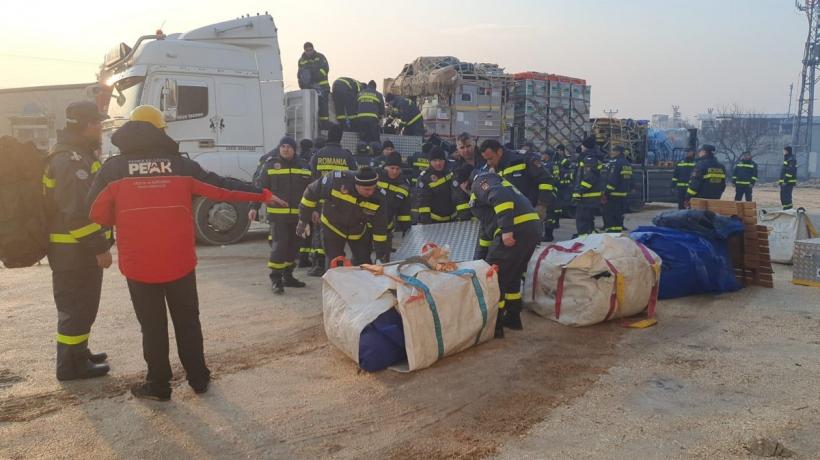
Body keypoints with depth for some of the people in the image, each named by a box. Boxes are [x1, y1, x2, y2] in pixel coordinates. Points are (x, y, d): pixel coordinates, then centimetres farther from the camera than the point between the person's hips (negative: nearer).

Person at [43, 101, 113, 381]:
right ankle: (71, 365, 9)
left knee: (79, 305, 20)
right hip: (75, 250, -11)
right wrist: (99, 247, -24)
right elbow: (78, 210, -26)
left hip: (75, 248, 11)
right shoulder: (71, 159, -20)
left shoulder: (76, 154, 15)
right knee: (77, 307, -1)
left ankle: (78, 353, 33)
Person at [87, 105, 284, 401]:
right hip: (179, 262, 1)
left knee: (152, 326, 11)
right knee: (187, 321, 15)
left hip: (138, 264, -1)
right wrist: (263, 195, 11)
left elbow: (98, 214, 0)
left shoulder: (113, 168, -2)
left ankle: (158, 385, 19)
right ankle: (198, 379, 24)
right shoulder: (181, 165, 0)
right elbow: (222, 187, 3)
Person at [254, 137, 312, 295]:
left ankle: (287, 276, 25)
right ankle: (276, 279, -1)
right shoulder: (270, 165, 0)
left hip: (298, 215, 4)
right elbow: (260, 188, -1)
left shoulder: (303, 166, 9)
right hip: (277, 214, -4)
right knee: (279, 244, -9)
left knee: (294, 245, 11)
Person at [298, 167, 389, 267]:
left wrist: (381, 250, -13)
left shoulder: (377, 197, -28)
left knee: (364, 264, 7)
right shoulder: (337, 181, -35)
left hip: (359, 232, 2)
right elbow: (312, 193, -17)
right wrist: (303, 219, -8)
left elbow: (380, 226, -14)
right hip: (332, 228, -2)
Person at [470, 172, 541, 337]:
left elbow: (500, 196, -18)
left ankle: (494, 325, 6)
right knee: (512, 275, 25)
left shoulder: (480, 180, 6)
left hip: (517, 229, -10)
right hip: (532, 227, 10)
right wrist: (477, 261, 42)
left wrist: (507, 229, -24)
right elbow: (486, 231, 39)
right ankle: (513, 318, 35)